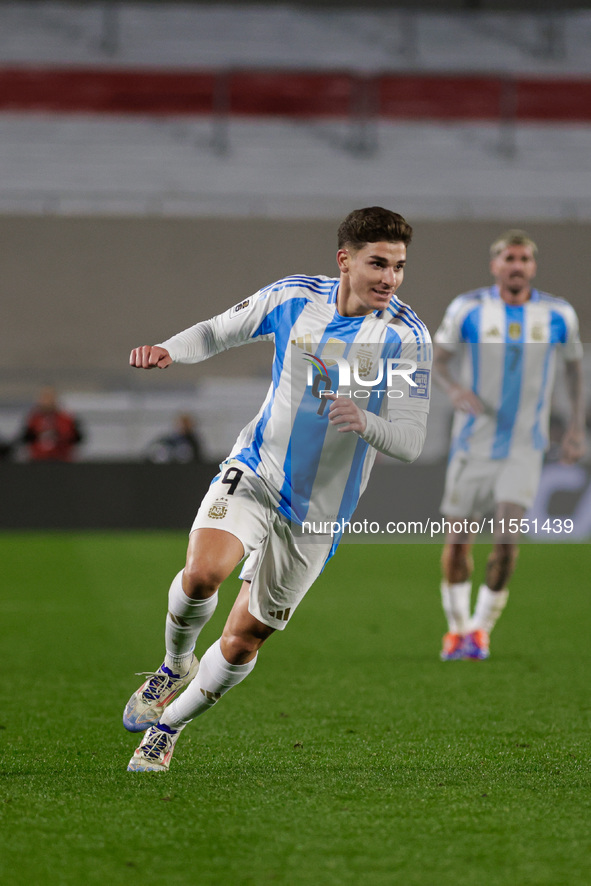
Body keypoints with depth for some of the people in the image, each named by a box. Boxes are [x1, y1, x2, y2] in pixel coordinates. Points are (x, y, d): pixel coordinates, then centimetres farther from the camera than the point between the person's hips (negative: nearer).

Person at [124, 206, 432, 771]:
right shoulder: (292, 297, -6)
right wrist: (168, 350, -12)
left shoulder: (407, 336, -13)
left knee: (243, 641, 5)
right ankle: (176, 665, 5)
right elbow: (218, 331, 10)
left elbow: (410, 443, -14)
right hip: (254, 472, 0)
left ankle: (169, 726, 31)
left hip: (318, 510, 0)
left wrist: (364, 421, -36)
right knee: (203, 572, -28)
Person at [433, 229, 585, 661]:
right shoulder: (468, 309, -6)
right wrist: (456, 390, -18)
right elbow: (438, 358, 4)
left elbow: (575, 362, 14)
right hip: (474, 443, 0)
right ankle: (457, 625, 26)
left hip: (525, 448, 0)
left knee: (507, 538, -16)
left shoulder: (558, 315, -2)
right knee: (458, 541, 3)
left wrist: (577, 425, 8)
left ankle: (482, 626, 4)